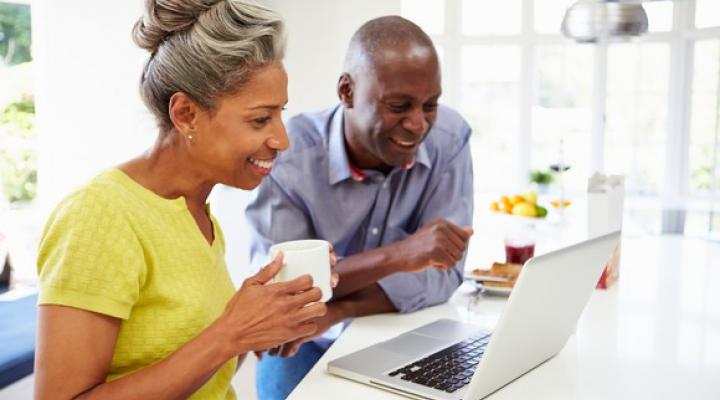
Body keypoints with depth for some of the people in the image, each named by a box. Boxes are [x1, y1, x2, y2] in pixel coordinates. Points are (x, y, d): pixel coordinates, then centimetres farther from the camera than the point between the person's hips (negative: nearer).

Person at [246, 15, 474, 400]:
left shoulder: (449, 137, -14)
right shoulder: (290, 153, -19)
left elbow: (443, 274, -16)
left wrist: (335, 309, -27)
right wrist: (396, 255, -34)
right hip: (306, 348, -2)